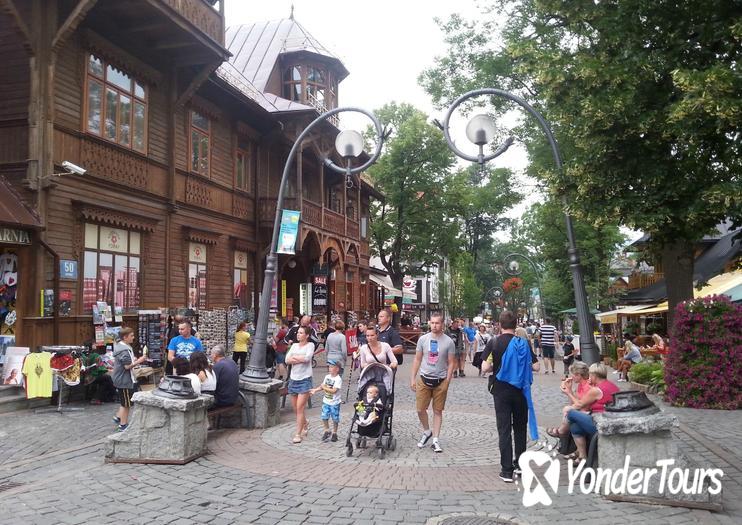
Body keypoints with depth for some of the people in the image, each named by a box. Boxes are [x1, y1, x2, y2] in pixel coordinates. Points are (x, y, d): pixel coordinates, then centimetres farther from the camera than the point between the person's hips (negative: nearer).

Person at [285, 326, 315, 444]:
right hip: (293, 379, 5)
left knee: (300, 408, -8)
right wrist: (301, 359, -14)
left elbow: (307, 358, -20)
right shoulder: (294, 345, 10)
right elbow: (287, 360, -1)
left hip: (304, 380, -5)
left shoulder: (310, 345, -2)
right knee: (296, 408, 12)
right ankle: (305, 424, 37)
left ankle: (298, 434, -1)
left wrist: (294, 357, -7)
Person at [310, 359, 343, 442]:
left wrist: (324, 388, -19)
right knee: (324, 417, 5)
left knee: (335, 419, 7)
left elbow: (333, 390, -25)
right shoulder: (327, 377, 4)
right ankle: (327, 431, 23)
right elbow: (322, 386, 14)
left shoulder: (338, 379, -18)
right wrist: (315, 390, 0)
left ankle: (334, 433, 22)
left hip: (334, 403, -6)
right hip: (326, 401, 6)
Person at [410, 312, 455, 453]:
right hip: (424, 379, 2)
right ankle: (427, 432, 28)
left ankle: (435, 440, 13)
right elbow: (417, 360, 6)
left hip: (440, 381, -1)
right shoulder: (423, 339, 0)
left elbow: (451, 363, -1)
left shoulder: (448, 341, -5)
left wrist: (447, 381, -9)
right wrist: (412, 378, 2)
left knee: (438, 411, 5)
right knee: (420, 409, 3)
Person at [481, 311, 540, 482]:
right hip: (520, 390, 2)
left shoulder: (494, 343, -9)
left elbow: (485, 368, -16)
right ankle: (519, 464, 27)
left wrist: (495, 366, 6)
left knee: (504, 429, 3)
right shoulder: (523, 343, -4)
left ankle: (507, 470, 2)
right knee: (520, 428, 18)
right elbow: (536, 367, -4)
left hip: (501, 390, -2)